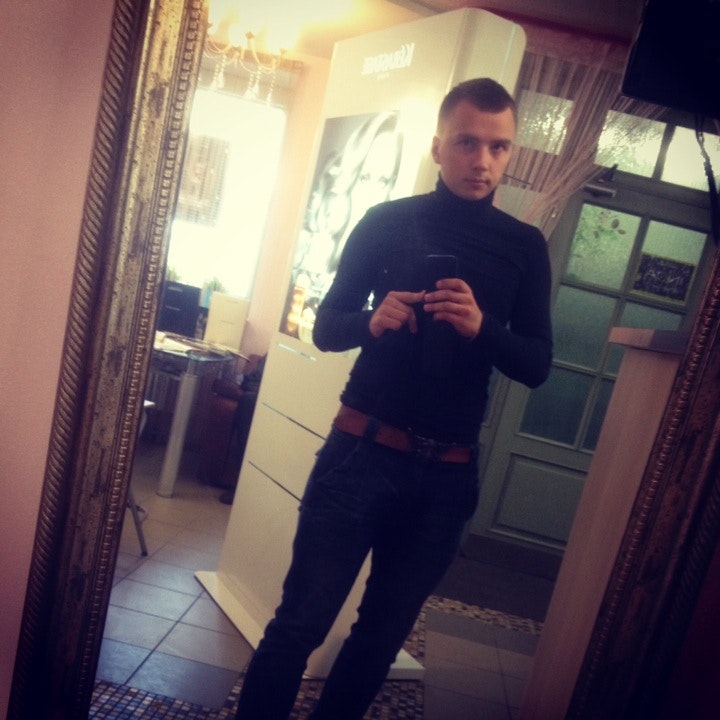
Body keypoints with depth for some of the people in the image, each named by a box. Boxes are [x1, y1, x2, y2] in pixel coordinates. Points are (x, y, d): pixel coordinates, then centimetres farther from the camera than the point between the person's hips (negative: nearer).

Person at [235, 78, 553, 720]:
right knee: (301, 621, 0)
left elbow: (537, 366, 1)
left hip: (448, 473, 2)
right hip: (363, 451, -2)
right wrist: (371, 320, -19)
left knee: (384, 632, 14)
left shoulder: (526, 246, 5)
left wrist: (482, 328, -19)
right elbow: (326, 327, 4)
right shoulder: (387, 221, 1)